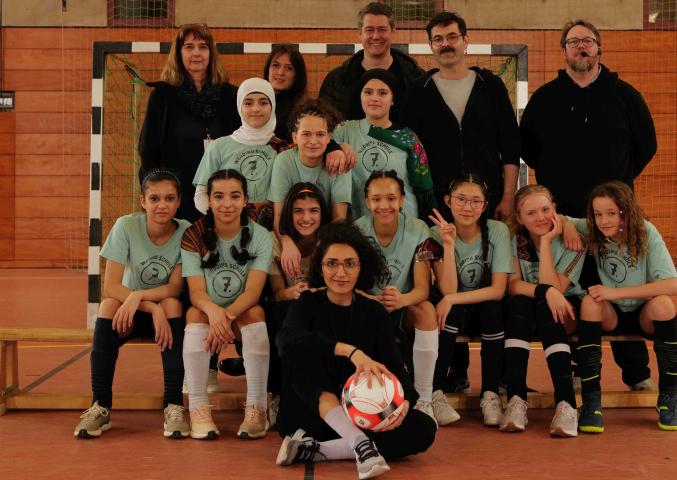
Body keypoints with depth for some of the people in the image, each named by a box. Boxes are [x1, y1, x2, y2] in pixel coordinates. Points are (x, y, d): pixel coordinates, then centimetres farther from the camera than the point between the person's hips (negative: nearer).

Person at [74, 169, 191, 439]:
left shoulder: (186, 232, -14)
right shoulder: (126, 226, -16)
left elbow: (175, 288, -17)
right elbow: (110, 287, -21)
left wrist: (139, 296, -34)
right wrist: (153, 308, -32)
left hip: (169, 314, 0)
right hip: (132, 314, 0)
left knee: (172, 304, -33)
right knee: (108, 305, -31)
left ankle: (174, 406, -29)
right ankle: (100, 406, -24)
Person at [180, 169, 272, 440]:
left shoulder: (259, 236, -9)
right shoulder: (194, 236, -9)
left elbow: (253, 291, -20)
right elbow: (196, 292, -18)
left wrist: (227, 315, -41)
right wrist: (213, 311, -42)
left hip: (244, 316, 0)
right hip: (207, 314, 0)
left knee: (256, 313, -32)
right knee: (195, 314, -32)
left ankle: (256, 408, -29)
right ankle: (198, 408, -31)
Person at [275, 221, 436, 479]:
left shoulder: (375, 313, 5)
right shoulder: (308, 304, -2)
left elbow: (395, 367, -5)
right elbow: (287, 339, -26)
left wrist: (403, 401, -29)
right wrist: (350, 351, -39)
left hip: (356, 418, 3)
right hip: (307, 416, -2)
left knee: (424, 429, -21)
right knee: (300, 351, -27)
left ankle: (311, 450, -27)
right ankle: (362, 446, -37)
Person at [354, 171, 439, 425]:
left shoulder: (417, 230, -13)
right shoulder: (357, 231, -12)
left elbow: (422, 288, -18)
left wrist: (402, 299, -43)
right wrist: (373, 300, -39)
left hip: (404, 309, 0)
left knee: (426, 309, -32)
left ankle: (424, 401, -26)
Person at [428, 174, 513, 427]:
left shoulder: (498, 231, -13)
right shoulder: (438, 234, -13)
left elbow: (498, 290, -19)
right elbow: (448, 290, -23)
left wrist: (453, 299, -28)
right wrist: (449, 245, -31)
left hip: (488, 312, 0)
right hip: (456, 313, 0)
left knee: (494, 309, -32)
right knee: (455, 311, -32)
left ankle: (491, 395, -22)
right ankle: (436, 393, -26)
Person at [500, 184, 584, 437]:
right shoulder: (514, 239, -7)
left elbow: (554, 288, -22)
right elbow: (512, 285, -17)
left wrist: (546, 241, -24)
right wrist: (545, 290, -35)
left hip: (564, 308, -1)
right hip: (523, 314, 2)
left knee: (545, 309, -35)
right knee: (520, 303, -33)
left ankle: (566, 403, -44)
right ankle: (516, 400, -39)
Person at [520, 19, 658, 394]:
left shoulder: (624, 95, 7)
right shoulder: (545, 98, 8)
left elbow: (646, 144, 14)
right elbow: (526, 145, 16)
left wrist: (621, 179, 9)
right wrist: (551, 177, 11)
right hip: (561, 212, 1)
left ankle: (637, 374, 8)